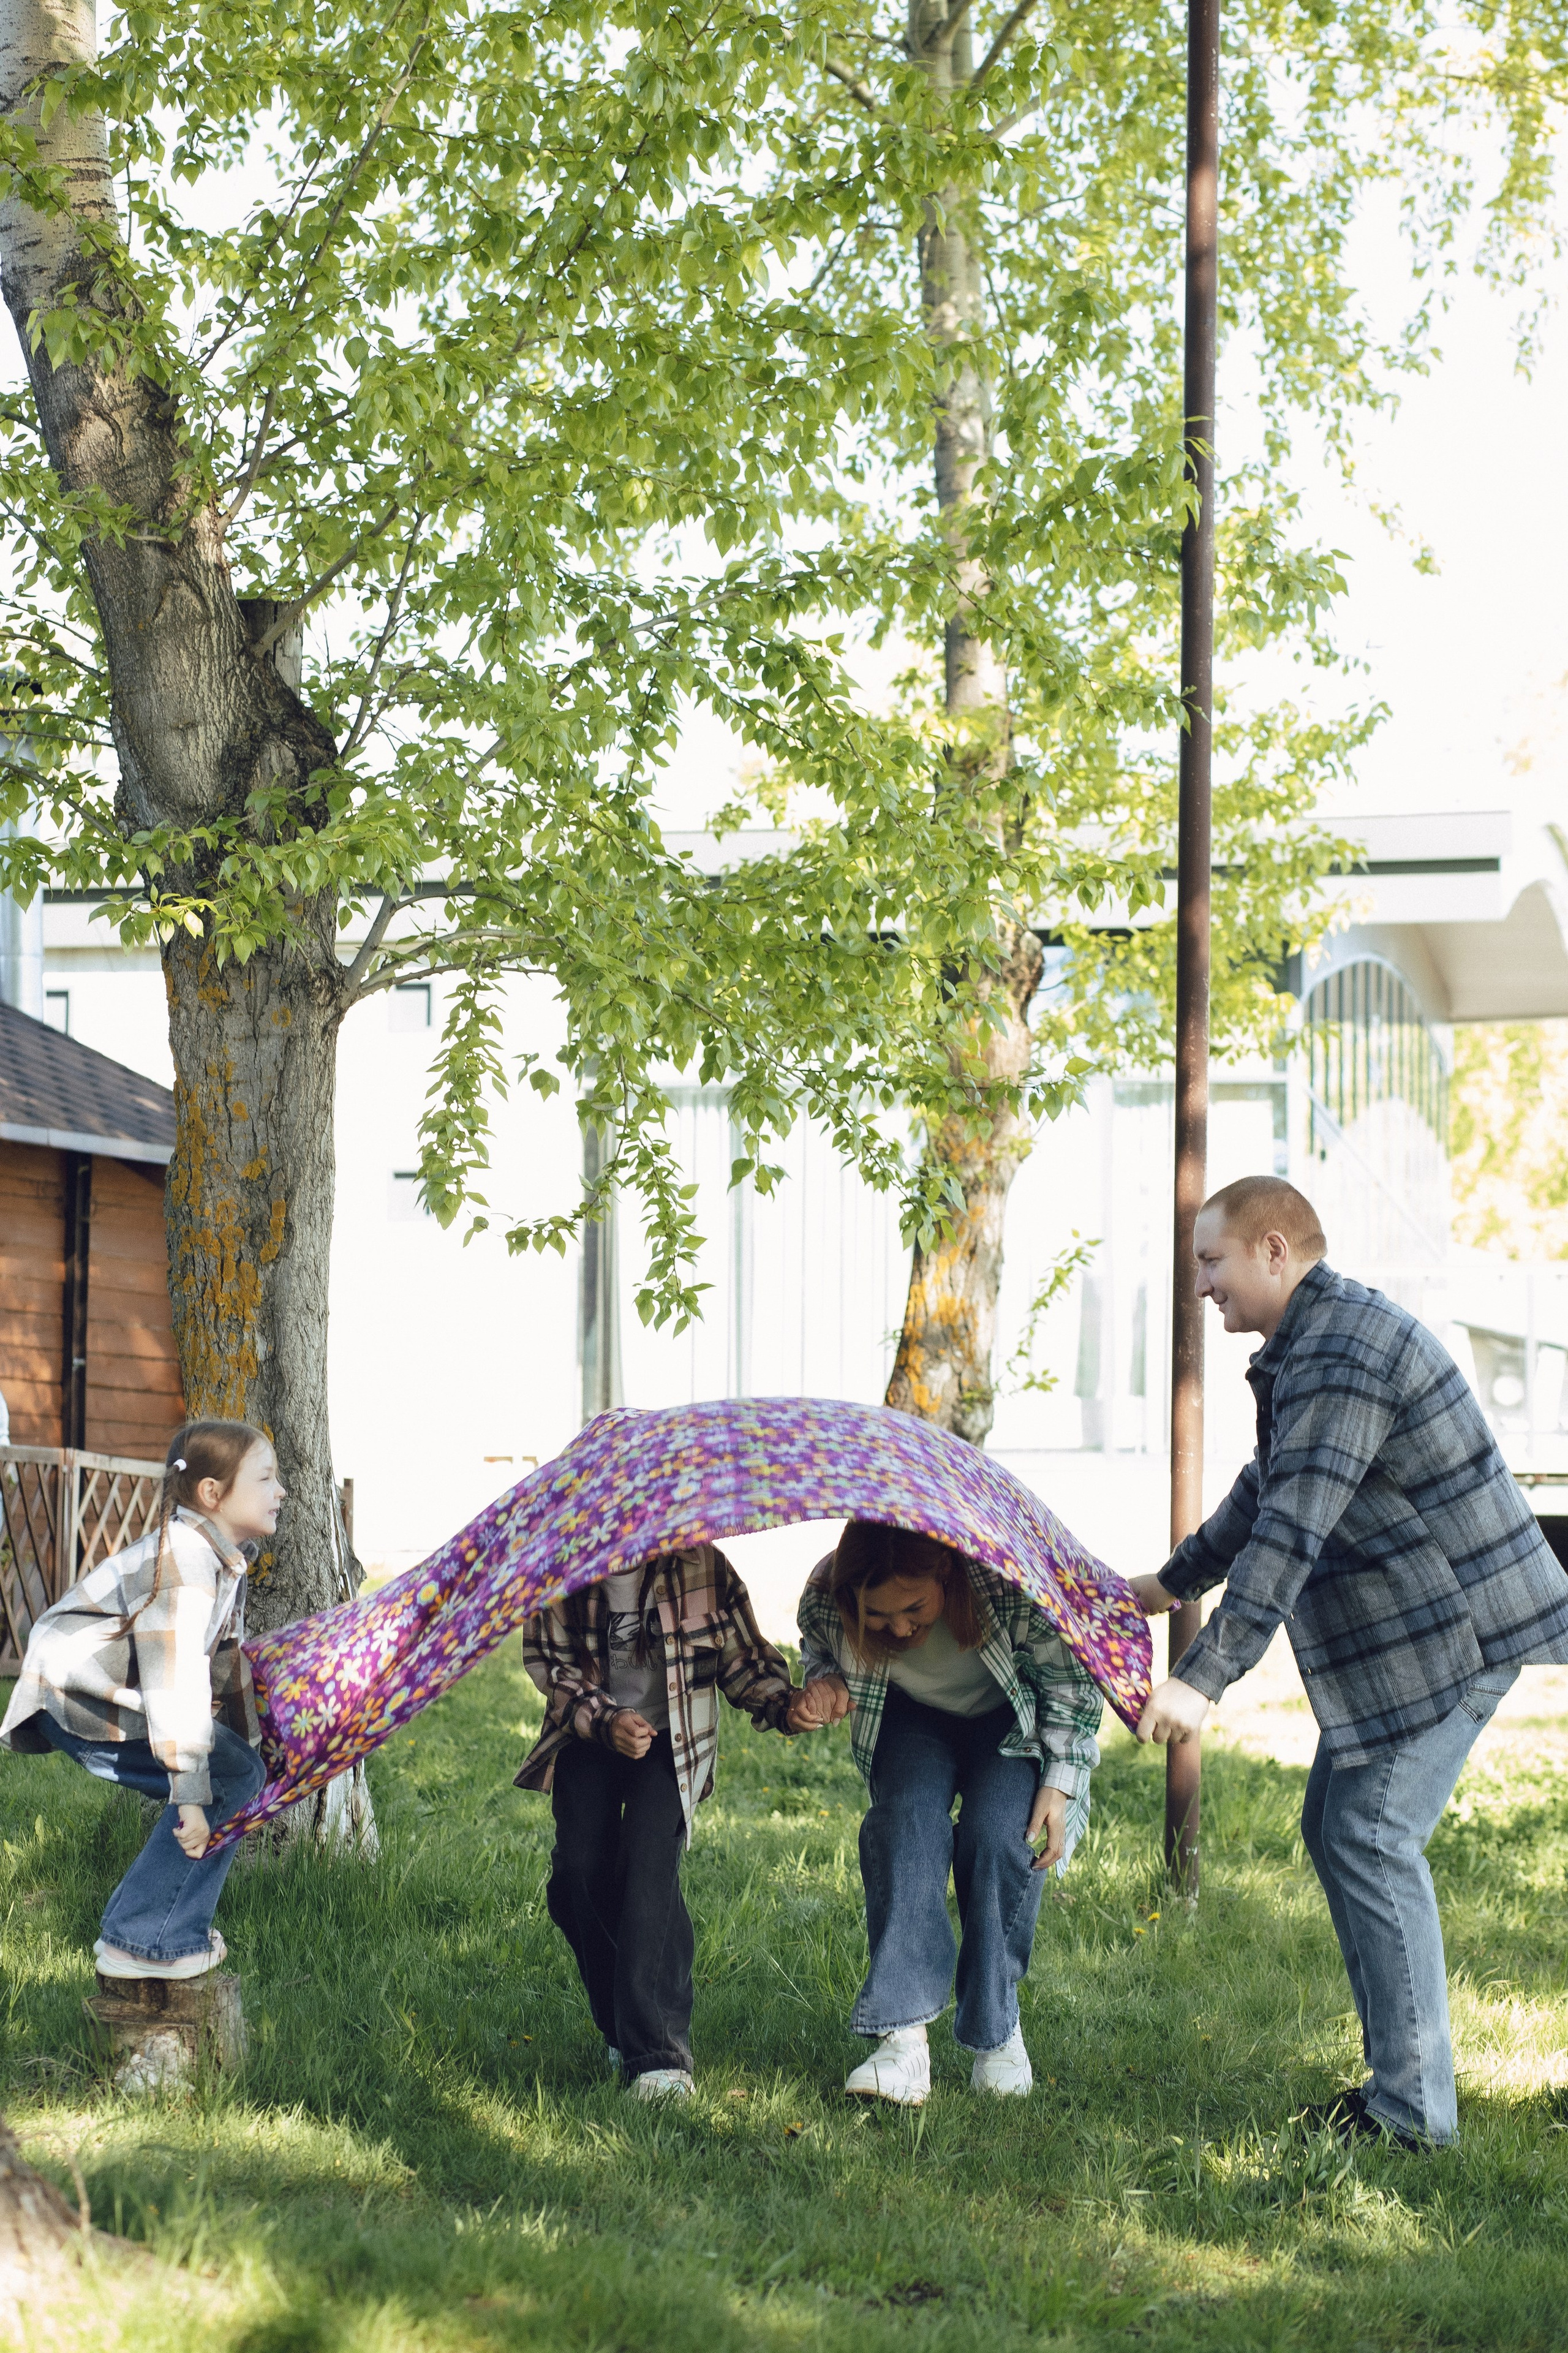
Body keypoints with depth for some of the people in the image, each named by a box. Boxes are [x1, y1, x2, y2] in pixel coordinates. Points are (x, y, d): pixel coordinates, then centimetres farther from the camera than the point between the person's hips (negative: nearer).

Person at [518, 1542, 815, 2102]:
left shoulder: (703, 1567, -15)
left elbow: (743, 1659, -6)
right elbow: (547, 1660, -5)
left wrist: (784, 1704, -25)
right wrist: (603, 1719, -21)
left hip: (670, 1741, -2)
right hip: (588, 1739, 2)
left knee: (649, 1866, -20)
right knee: (579, 1871, -11)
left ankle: (657, 2053, -24)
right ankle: (619, 2032, 9)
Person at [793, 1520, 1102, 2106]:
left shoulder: (1014, 1587, -38)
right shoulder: (824, 1600, -30)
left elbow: (1072, 1682, -18)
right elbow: (818, 1650, -2)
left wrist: (1059, 1785, -16)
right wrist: (824, 1682, -26)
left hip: (1011, 1723, -2)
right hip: (913, 1721, 2)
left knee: (996, 1838, -23)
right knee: (905, 1825, -24)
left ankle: (996, 2035, -8)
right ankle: (903, 2036, -31)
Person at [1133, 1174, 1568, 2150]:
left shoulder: (1340, 1358, -21)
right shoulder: (1316, 1344, 15)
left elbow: (1291, 1532, -29)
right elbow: (1265, 1492, 29)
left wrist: (1207, 1678, -32)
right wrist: (1174, 1580, 37)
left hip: (1451, 1632, -11)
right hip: (1403, 1635, 11)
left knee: (1373, 1839, -11)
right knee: (1335, 1828, 12)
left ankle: (1412, 2107, -7)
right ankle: (1402, 2075, 17)